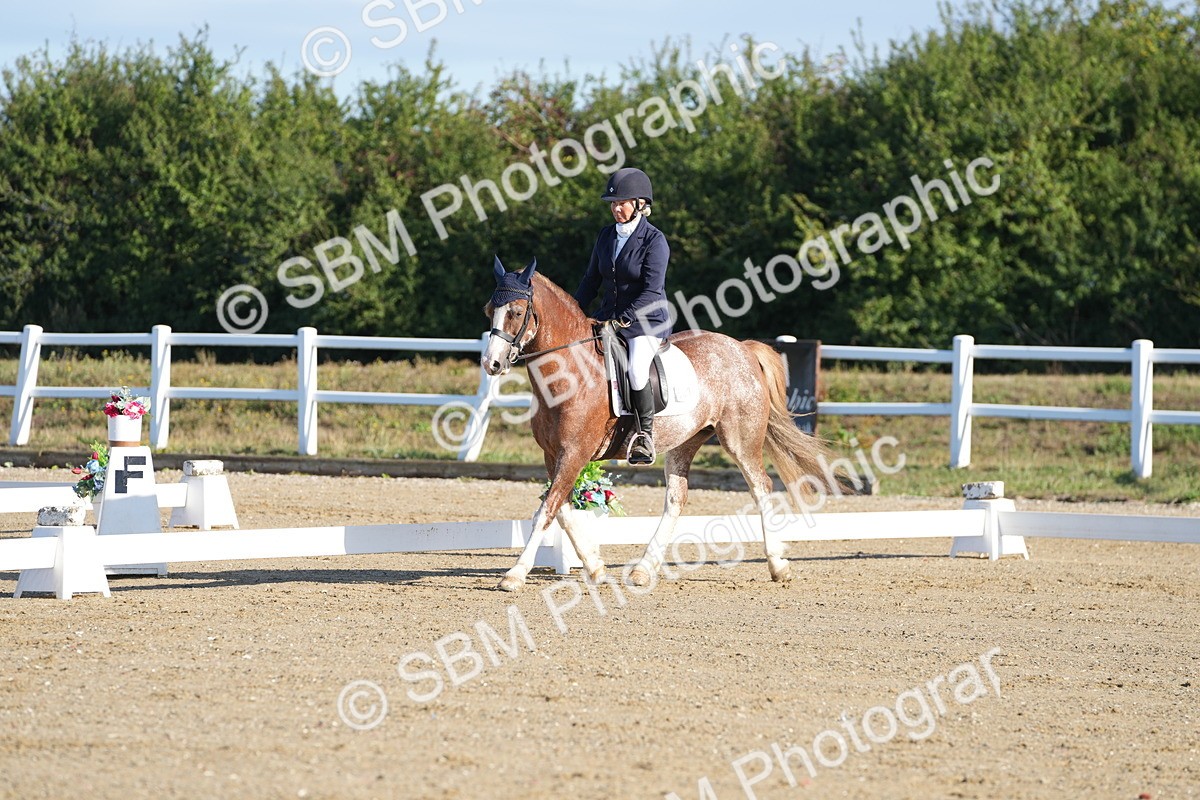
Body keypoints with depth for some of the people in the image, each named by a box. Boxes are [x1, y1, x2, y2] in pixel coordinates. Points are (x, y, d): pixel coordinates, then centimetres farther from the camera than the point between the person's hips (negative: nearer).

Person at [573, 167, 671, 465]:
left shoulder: (654, 240, -11)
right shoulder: (607, 236, 9)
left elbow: (652, 291, -19)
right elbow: (592, 281, 16)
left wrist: (623, 320, -27)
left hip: (646, 321, -7)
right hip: (609, 317, 7)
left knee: (636, 369, -32)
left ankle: (646, 433, -14)